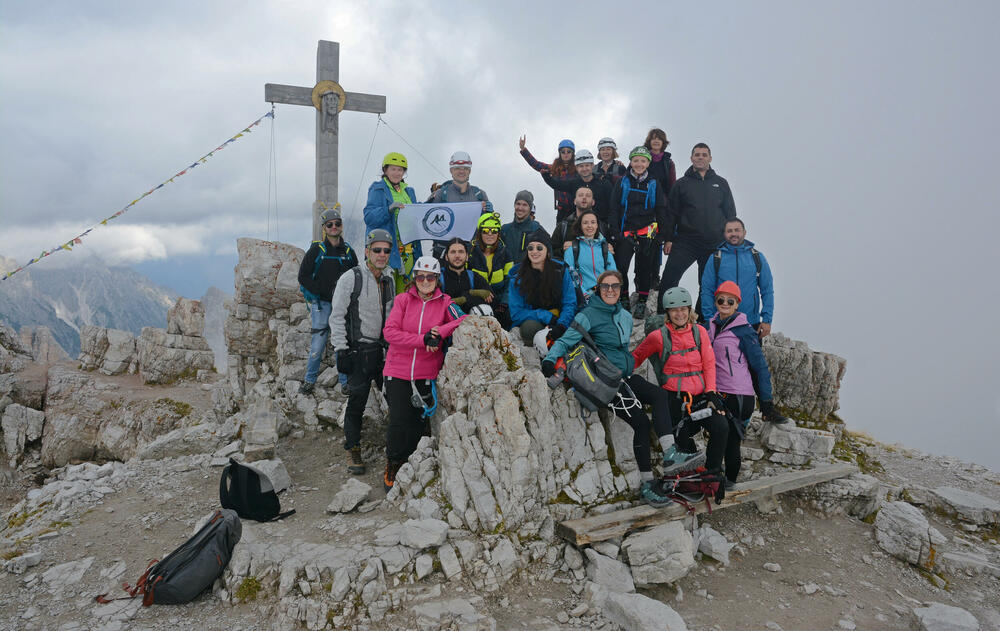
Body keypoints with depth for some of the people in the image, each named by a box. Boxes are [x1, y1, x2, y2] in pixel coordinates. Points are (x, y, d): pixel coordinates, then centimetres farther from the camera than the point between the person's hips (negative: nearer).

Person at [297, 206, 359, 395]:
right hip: (322, 303, -2)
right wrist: (323, 292, -9)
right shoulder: (316, 249, 1)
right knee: (318, 343, -4)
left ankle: (346, 382, 12)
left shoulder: (348, 250, 10)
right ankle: (310, 380, 12)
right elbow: (303, 277, 0)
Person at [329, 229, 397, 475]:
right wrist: (341, 349, -12)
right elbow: (337, 316, -7)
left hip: (384, 350, 6)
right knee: (357, 401, -3)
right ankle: (354, 450, 10)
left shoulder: (389, 279, 11)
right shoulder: (351, 278, -7)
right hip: (359, 350, -5)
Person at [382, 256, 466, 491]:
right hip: (398, 371, -1)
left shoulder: (444, 302, 3)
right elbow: (390, 332, -8)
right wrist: (423, 339, -17)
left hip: (426, 374, 1)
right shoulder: (403, 299, 1)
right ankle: (391, 467, 21)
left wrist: (440, 333, -24)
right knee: (399, 423, -3)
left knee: (417, 426, 5)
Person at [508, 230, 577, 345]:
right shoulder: (517, 277, 0)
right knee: (531, 327, -37)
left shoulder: (561, 271, 2)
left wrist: (561, 325, -23)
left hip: (558, 320, 1)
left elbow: (570, 304, -2)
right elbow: (516, 313, -4)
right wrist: (546, 316, -17)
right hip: (531, 321, -1)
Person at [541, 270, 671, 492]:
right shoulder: (589, 315, -7)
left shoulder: (626, 316, 14)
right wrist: (550, 359, -28)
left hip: (626, 376, 6)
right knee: (641, 422, -13)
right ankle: (647, 481, -5)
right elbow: (566, 341, -13)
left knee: (659, 395, -20)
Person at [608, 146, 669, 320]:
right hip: (626, 233, 0)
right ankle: (623, 300, 8)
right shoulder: (622, 183, 5)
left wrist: (661, 235, 3)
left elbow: (662, 211, 10)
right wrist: (616, 232, -6)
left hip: (648, 234, 1)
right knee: (620, 267, -9)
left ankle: (642, 301, 18)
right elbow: (614, 209, 3)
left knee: (644, 269, 5)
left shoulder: (654, 185, 7)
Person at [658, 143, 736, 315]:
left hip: (714, 244, 2)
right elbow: (671, 213, 5)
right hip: (685, 242, -2)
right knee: (668, 280, -11)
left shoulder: (721, 183, 11)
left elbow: (730, 213, 12)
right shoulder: (682, 184, 7)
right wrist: (668, 239, -3)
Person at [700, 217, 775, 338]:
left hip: (752, 323, 1)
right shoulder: (715, 258, 3)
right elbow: (707, 291, 1)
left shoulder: (757, 257, 6)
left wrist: (767, 319, -1)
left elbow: (767, 290, 7)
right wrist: (709, 320, -6)